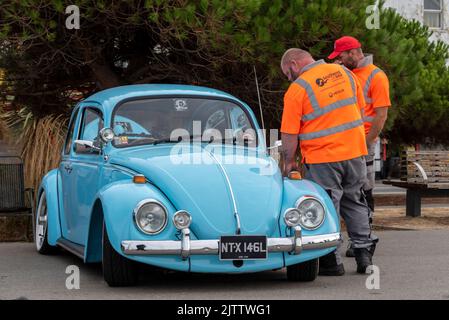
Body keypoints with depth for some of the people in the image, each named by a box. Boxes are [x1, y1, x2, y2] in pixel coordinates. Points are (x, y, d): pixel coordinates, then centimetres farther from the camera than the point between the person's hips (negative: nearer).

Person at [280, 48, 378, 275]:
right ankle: (364, 254, 18)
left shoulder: (297, 89, -10)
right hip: (355, 150, 6)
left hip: (322, 158, -6)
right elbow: (360, 107, 15)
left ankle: (331, 261, 5)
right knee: (354, 202, 17)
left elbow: (289, 133, -10)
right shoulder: (344, 72, 7)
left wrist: (289, 162, 1)